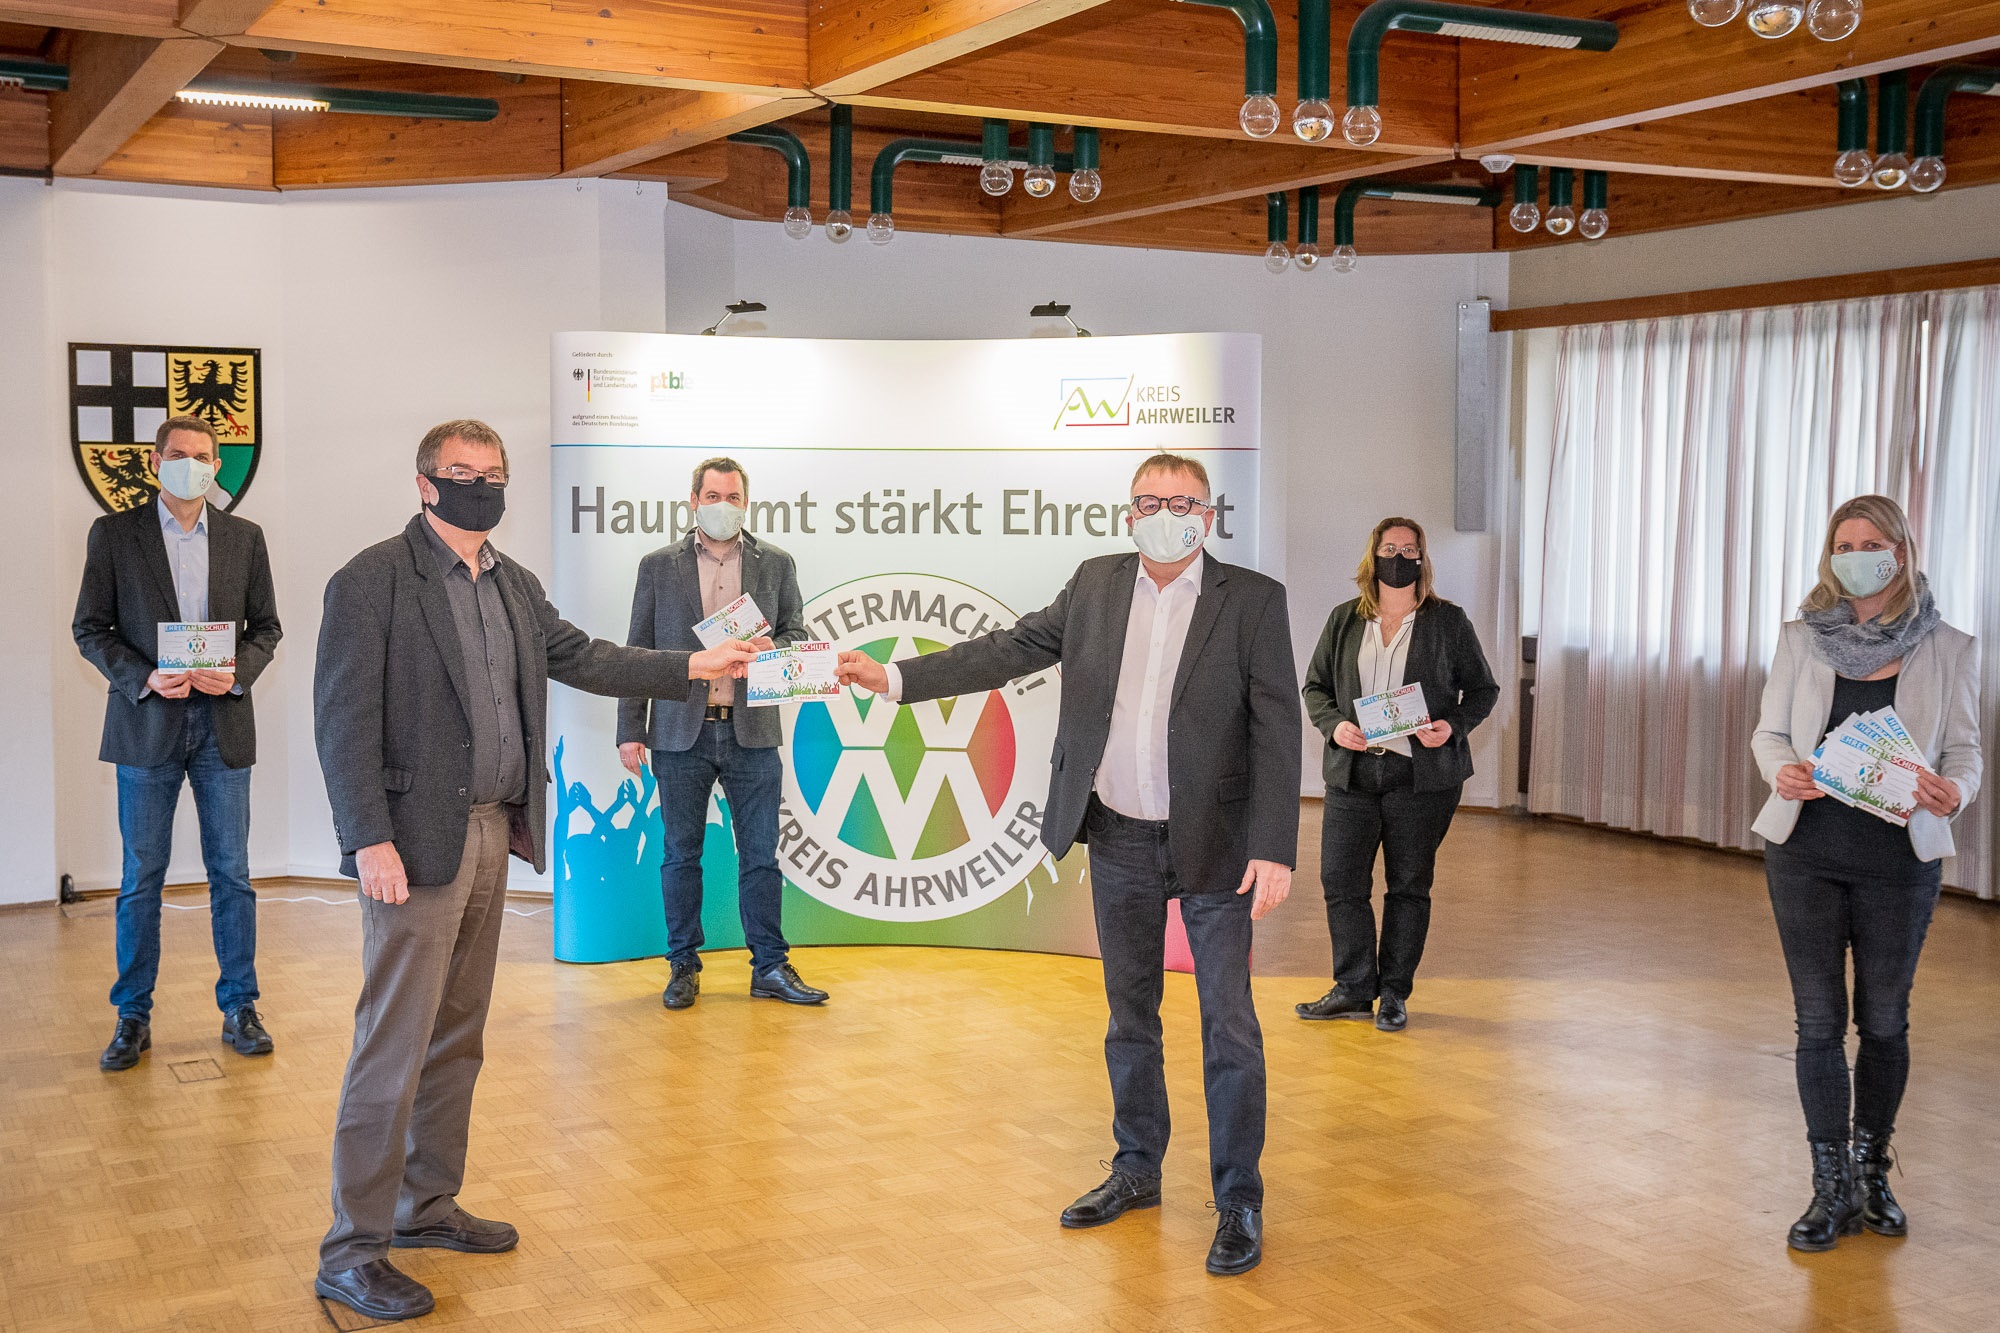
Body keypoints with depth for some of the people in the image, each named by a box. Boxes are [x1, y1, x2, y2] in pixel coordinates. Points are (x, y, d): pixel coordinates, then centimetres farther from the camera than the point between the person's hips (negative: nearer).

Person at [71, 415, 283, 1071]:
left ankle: (240, 1009, 14)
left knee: (231, 873, 5)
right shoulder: (113, 534, 2)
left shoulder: (245, 538, 7)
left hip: (223, 723, 1)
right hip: (146, 724, -1)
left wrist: (238, 672, -10)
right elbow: (90, 628, 1)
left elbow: (266, 626, 10)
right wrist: (143, 678, -14)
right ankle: (132, 1017, 15)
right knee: (141, 877, 5)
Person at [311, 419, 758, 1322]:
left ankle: (427, 1206, 30)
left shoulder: (513, 586, 13)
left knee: (457, 1037, 16)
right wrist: (371, 841, -19)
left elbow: (580, 658, 20)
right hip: (416, 841, -8)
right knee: (394, 1045, -6)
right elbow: (344, 721, -14)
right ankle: (352, 1251, 4)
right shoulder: (371, 582, -10)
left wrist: (694, 667, 13)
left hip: (490, 836, 8)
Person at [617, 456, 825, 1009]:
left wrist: (774, 646, -10)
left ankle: (771, 968, 11)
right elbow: (637, 654, 6)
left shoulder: (775, 564, 10)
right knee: (681, 856, 6)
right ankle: (683, 966, 16)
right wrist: (630, 730, -1)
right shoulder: (658, 566, 7)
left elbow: (798, 634, 14)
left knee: (760, 856, 4)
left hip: (751, 734, 1)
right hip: (681, 734, 0)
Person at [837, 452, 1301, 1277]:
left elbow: (1277, 730, -11)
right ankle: (1136, 1172, 31)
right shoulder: (1096, 586, 5)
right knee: (1129, 1015, 15)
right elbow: (1013, 650, 4)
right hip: (1119, 839, 4)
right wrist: (895, 677, -6)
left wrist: (1274, 849, -18)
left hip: (1214, 843, -4)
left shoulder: (1253, 600, -8)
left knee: (1228, 1023, 0)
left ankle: (1239, 1200, 13)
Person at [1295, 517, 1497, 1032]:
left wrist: (1454, 726, -11)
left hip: (1423, 776, -2)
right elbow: (1315, 686, 13)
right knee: (1340, 882, 1)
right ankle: (1353, 990, 14)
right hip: (1352, 772, 2)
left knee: (1409, 887, 5)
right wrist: (1335, 724, -7)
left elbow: (1483, 689, 8)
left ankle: (1394, 994, 17)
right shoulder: (1344, 620, 10)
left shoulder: (1448, 621, 4)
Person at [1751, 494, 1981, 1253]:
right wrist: (1781, 771, -18)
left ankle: (1871, 1172, 30)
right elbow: (1769, 731, 5)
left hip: (1900, 861, 0)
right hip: (1807, 853, 0)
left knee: (1884, 1020, 11)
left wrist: (1953, 791, -21)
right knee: (1818, 1019, 4)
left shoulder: (1948, 651, -1)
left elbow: (1964, 750, 1)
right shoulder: (1801, 639, 1)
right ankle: (1831, 1189, 15)